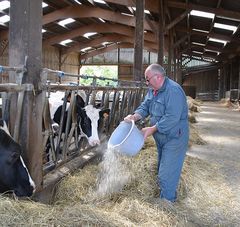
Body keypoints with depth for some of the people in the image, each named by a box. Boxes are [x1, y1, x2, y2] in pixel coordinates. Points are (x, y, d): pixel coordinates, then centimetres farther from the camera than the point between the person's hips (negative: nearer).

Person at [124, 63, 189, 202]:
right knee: (162, 170, 23)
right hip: (161, 138, 10)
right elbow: (145, 107, 7)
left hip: (174, 139, -10)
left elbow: (171, 118, -30)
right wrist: (134, 116, -13)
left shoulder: (173, 90, -25)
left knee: (167, 175, -4)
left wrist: (152, 129, -25)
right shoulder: (153, 90, 5)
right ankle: (164, 198, 41)